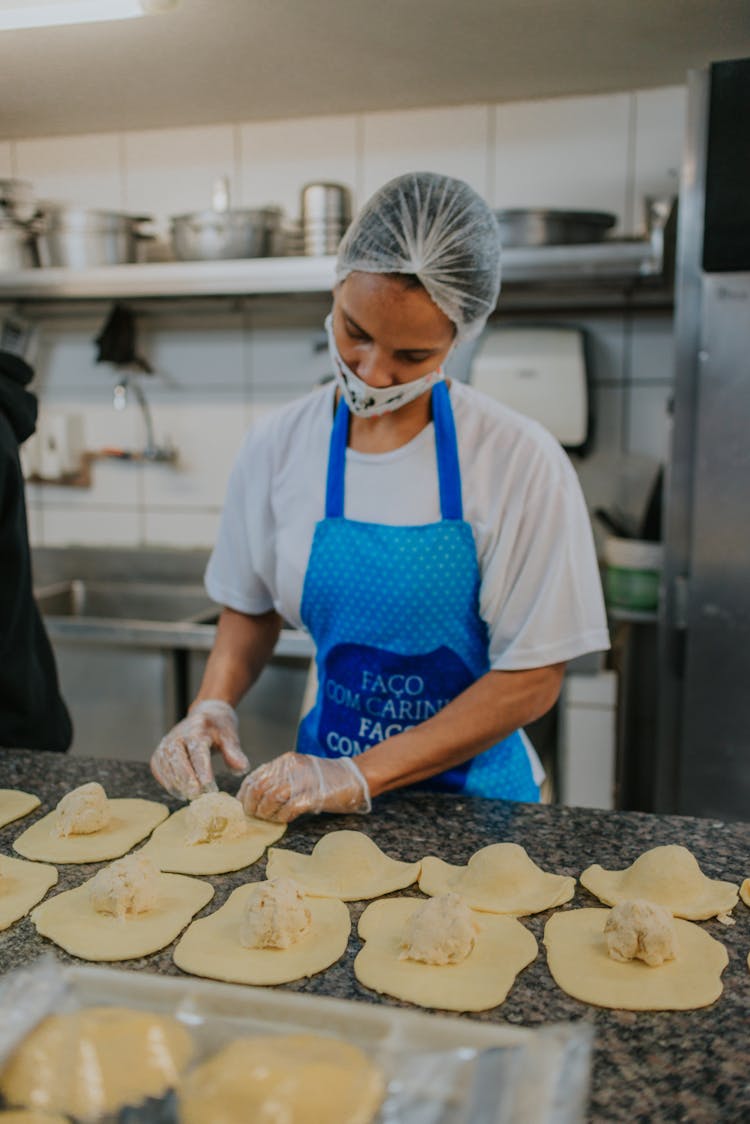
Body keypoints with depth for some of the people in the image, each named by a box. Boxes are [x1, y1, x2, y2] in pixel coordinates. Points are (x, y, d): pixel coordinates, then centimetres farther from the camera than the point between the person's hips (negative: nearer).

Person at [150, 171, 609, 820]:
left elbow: (531, 681, -13)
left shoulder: (520, 462, -15)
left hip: (472, 787, 0)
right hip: (326, 789, 1)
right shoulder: (280, 446, -4)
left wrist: (361, 775, -17)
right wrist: (214, 705, -7)